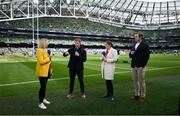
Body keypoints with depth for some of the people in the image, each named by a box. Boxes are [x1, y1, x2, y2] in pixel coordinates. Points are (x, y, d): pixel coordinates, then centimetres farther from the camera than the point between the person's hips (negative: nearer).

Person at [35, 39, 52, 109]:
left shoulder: (44, 50, 12)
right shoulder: (39, 50, -16)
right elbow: (41, 61, -24)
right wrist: (49, 58, -14)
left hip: (46, 71, 9)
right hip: (42, 72, -9)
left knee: (44, 86, 17)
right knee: (43, 87, -4)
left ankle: (43, 99, 31)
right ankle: (40, 103, 6)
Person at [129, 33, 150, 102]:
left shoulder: (144, 46, -4)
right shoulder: (133, 46, 16)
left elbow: (147, 56, -9)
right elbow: (130, 56, 18)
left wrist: (143, 65, -13)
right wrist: (131, 54, -5)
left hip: (141, 66, -6)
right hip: (134, 67, 6)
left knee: (141, 81, 0)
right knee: (135, 81, 10)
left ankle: (142, 96, 11)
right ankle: (136, 95, 21)